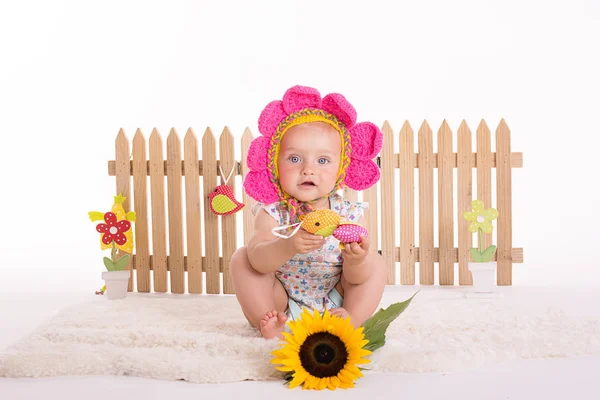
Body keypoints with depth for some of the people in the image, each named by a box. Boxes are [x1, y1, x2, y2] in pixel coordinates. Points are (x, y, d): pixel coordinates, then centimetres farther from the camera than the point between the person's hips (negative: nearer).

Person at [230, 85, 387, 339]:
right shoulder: (272, 212, -14)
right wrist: (288, 246, -51)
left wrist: (357, 262, -40)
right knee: (241, 258, -17)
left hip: (333, 306, 1)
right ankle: (271, 324, -19)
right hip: (283, 305, -1)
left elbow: (355, 278, -15)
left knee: (376, 263, -10)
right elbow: (258, 261, -31)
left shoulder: (348, 214, -12)